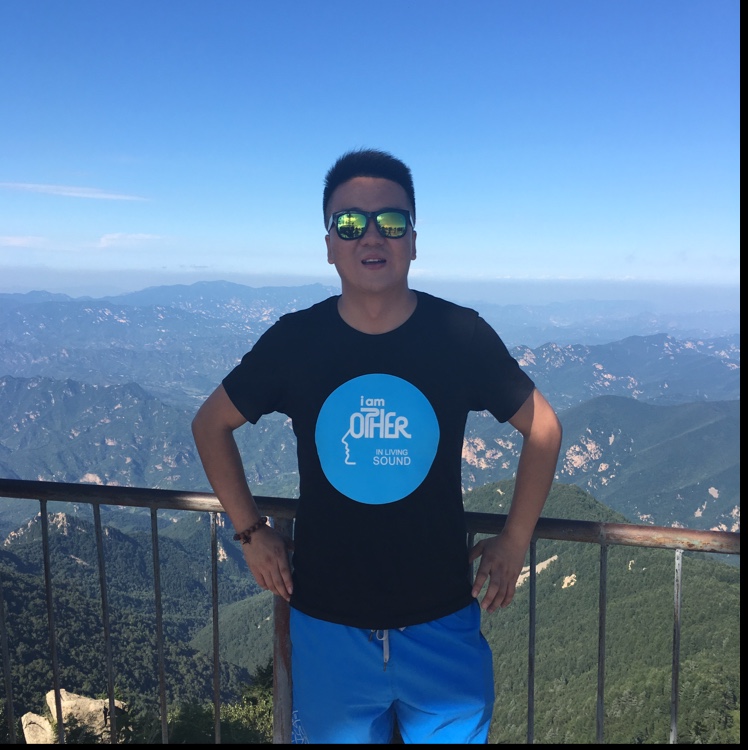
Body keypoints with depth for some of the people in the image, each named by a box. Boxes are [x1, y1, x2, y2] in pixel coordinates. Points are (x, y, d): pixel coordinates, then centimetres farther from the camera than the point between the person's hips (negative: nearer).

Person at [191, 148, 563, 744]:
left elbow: (542, 427, 2)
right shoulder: (294, 340, -10)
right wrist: (251, 532, 2)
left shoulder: (461, 334, -11)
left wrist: (515, 541, 0)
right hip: (328, 624, 1)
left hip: (443, 622, 0)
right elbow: (211, 425, 6)